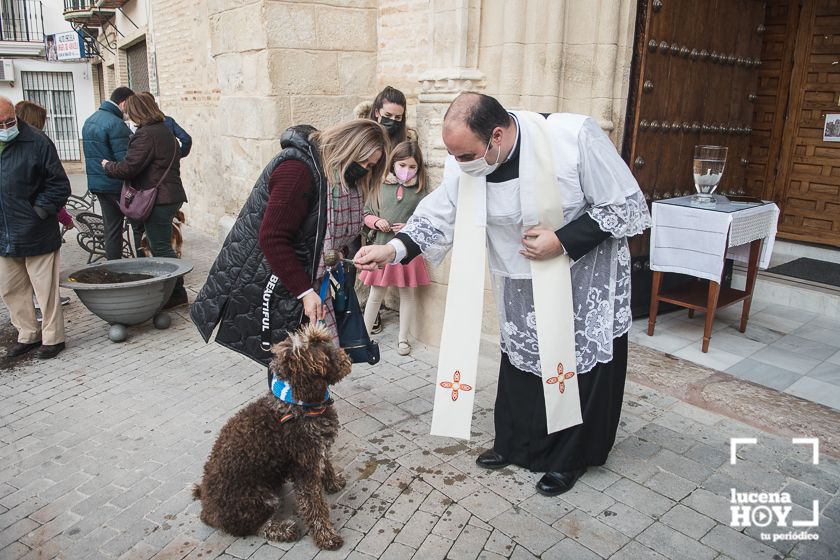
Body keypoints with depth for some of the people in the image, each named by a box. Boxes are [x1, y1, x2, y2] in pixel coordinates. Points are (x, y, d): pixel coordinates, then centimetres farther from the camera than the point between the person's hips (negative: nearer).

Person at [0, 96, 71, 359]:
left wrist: (40, 211, -12)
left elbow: (59, 185, -6)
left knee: (45, 288, 2)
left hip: (36, 235, -6)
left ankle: (52, 337, 16)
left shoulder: (37, 142, -9)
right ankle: (28, 335, 29)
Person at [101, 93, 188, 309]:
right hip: (171, 196, 10)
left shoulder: (146, 135, -14)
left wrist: (107, 166, 3)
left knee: (161, 247, -4)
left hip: (158, 200, -10)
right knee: (162, 246, 14)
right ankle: (174, 289, 19)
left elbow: (127, 168, -17)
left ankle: (177, 292, 0)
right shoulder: (165, 131, 16)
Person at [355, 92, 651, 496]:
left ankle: (569, 459, 30)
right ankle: (516, 445, 37)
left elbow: (625, 205, -21)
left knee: (584, 367, 8)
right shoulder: (464, 163, -17)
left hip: (586, 277, -3)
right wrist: (394, 248, -25)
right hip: (522, 283, 4)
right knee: (520, 363, 15)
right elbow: (437, 217, -8)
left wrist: (563, 242, -29)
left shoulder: (574, 136, -30)